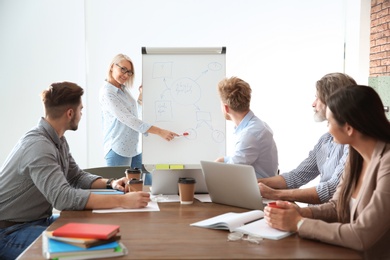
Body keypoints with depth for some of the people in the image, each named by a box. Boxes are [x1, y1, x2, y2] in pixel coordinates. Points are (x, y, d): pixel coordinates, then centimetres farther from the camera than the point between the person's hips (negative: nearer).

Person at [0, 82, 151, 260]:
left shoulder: (58, 140, 4)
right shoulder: (38, 145, -27)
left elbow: (77, 177, 14)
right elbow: (63, 197, -37)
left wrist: (111, 183, -4)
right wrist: (122, 201, -38)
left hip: (40, 219, 9)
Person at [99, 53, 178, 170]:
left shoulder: (124, 89, 10)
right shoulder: (106, 93, -15)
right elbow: (128, 120, -23)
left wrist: (141, 95, 9)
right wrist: (160, 132, -26)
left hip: (135, 149, 8)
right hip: (118, 150, -8)